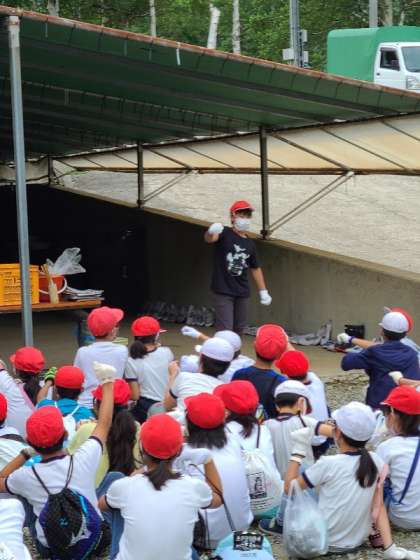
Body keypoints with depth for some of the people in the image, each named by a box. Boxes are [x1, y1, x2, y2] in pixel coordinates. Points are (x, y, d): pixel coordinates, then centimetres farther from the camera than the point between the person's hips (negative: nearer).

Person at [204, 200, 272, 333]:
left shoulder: (250, 244, 11)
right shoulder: (225, 234, -6)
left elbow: (255, 268, 21)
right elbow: (209, 239, -29)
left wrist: (263, 291, 17)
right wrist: (211, 232, -54)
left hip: (242, 293, 6)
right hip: (223, 291, -6)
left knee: (238, 329, 11)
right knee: (225, 331, -11)